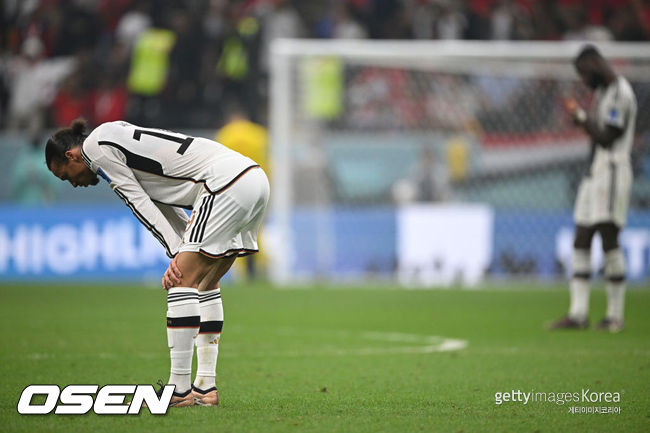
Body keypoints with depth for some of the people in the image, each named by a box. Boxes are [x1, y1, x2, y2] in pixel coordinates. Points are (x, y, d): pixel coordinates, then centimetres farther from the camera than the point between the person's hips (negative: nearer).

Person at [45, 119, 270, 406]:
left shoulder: (95, 147, 1)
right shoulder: (117, 139, 29)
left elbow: (140, 204, -4)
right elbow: (165, 204, 22)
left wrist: (179, 255, -5)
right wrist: (185, 255, 10)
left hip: (228, 183, -10)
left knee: (183, 281, -9)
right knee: (205, 283, 16)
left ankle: (179, 390, -9)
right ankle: (205, 388, 16)